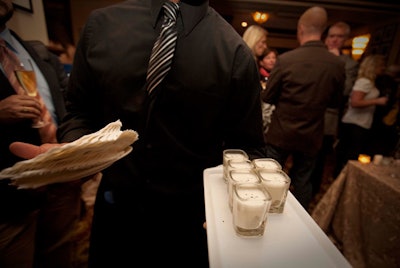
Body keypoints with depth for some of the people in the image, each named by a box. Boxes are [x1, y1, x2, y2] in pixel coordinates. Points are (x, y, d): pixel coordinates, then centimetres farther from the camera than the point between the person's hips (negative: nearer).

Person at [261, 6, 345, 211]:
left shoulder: (285, 59, -16)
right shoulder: (338, 65, -6)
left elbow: (267, 97, -8)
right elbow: (334, 102, 6)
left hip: (281, 134, -2)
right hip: (311, 137, 3)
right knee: (302, 181, 19)